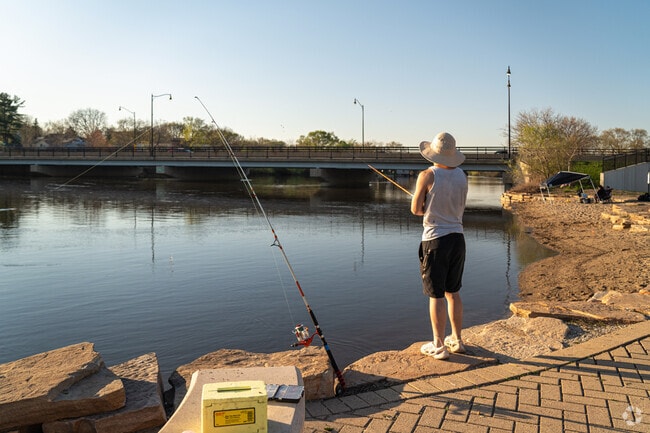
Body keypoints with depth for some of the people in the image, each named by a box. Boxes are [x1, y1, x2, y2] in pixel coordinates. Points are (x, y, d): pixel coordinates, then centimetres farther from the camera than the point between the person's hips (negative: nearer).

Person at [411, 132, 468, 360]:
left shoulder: (427, 175, -11)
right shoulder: (461, 175, 6)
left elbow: (415, 209, -6)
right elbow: (460, 208, 14)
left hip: (436, 239, -6)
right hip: (457, 237, 6)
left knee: (436, 295, 2)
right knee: (453, 292, 17)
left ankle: (439, 346, 9)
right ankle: (457, 340, 26)